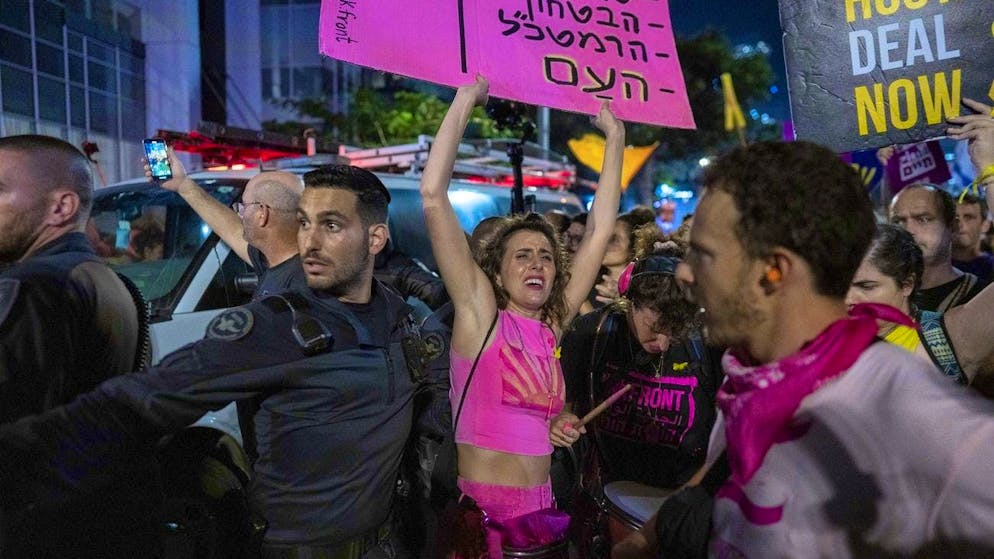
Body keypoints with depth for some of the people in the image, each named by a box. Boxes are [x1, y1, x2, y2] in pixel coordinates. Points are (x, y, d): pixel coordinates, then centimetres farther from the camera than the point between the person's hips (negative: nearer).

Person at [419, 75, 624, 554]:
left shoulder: (551, 326, 5)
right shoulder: (479, 312, -7)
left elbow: (600, 229, 9)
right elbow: (433, 196, -14)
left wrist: (614, 137, 11)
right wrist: (465, 100, -11)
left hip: (540, 512, 5)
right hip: (480, 513, -5)